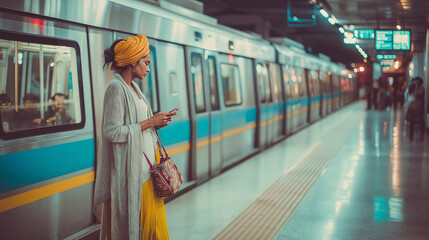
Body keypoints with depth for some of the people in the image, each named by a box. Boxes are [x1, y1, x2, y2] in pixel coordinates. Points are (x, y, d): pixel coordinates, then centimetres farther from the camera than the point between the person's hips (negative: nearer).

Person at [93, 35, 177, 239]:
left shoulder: (133, 88, 14)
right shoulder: (116, 89, -14)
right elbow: (112, 132, -20)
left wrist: (156, 123, 3)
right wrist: (149, 122, -15)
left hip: (146, 167, 9)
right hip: (130, 171, -9)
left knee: (154, 220, 10)